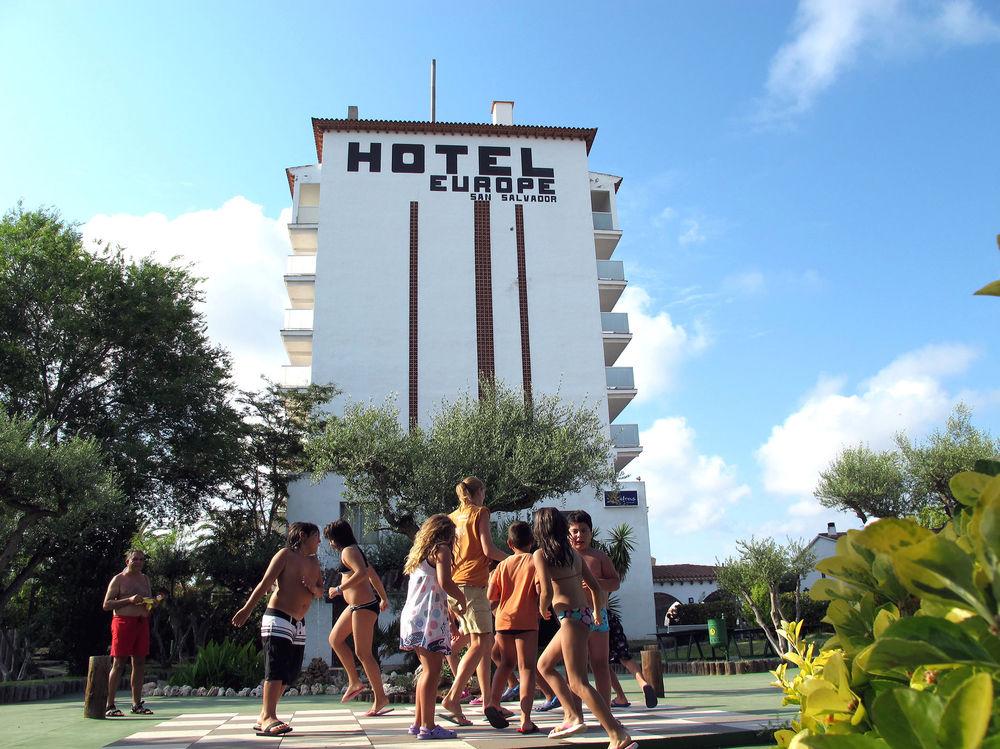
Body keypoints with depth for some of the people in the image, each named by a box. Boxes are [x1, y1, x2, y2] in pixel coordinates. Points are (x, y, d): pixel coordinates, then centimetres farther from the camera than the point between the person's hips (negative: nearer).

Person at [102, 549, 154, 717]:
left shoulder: (145, 579, 18)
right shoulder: (118, 579, 0)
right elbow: (106, 605, -6)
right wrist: (129, 600, -17)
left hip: (142, 623, 6)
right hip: (123, 621, -6)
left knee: (139, 663, 6)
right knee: (119, 664, -6)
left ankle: (137, 704, 13)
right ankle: (110, 706, -1)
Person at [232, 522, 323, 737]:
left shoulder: (313, 563, 15)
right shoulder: (285, 555, -5)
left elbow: (321, 592, 14)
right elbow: (265, 583, -11)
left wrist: (314, 588, -9)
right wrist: (247, 609, -15)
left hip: (299, 624, 8)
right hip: (278, 618, -8)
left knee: (290, 674, 6)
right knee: (277, 668, -17)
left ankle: (263, 719, 13)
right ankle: (268, 718, -20)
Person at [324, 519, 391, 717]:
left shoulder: (348, 551, -11)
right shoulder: (355, 550, 18)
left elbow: (362, 573, -28)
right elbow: (373, 574, 23)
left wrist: (339, 589, -22)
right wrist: (383, 597, 29)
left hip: (363, 605, -11)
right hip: (356, 605, 11)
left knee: (363, 653, -7)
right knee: (335, 639, 16)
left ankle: (380, 699, -1)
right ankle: (354, 682, 19)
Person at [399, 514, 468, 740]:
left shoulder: (420, 553, 23)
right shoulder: (441, 550, -3)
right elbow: (445, 581, -19)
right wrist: (461, 599, -2)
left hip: (413, 617, 9)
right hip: (429, 617, -9)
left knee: (427, 670, 16)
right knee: (432, 671, -6)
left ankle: (419, 723, 20)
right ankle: (428, 726, -6)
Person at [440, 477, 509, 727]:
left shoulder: (452, 517, 17)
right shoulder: (480, 512, -2)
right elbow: (488, 549, -10)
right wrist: (510, 557, 5)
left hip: (455, 583, 8)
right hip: (472, 584, -8)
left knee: (486, 642, 12)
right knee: (479, 643, -9)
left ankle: (488, 701, 13)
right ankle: (453, 697, -17)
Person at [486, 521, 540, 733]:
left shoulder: (503, 565, 7)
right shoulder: (535, 562, -3)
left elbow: (491, 596, 3)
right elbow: (541, 591, -14)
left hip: (503, 619, 4)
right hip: (526, 621, -4)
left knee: (506, 662, 23)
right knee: (526, 668, -2)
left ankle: (494, 702, 13)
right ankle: (525, 720, -8)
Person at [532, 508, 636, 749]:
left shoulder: (540, 554, -6)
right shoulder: (573, 553, 13)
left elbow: (547, 591, -16)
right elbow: (595, 587, 17)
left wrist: (542, 609, 5)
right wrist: (597, 612, 34)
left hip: (571, 617, -8)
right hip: (584, 614, 8)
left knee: (578, 683, -8)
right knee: (544, 666, 21)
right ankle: (573, 717, 17)